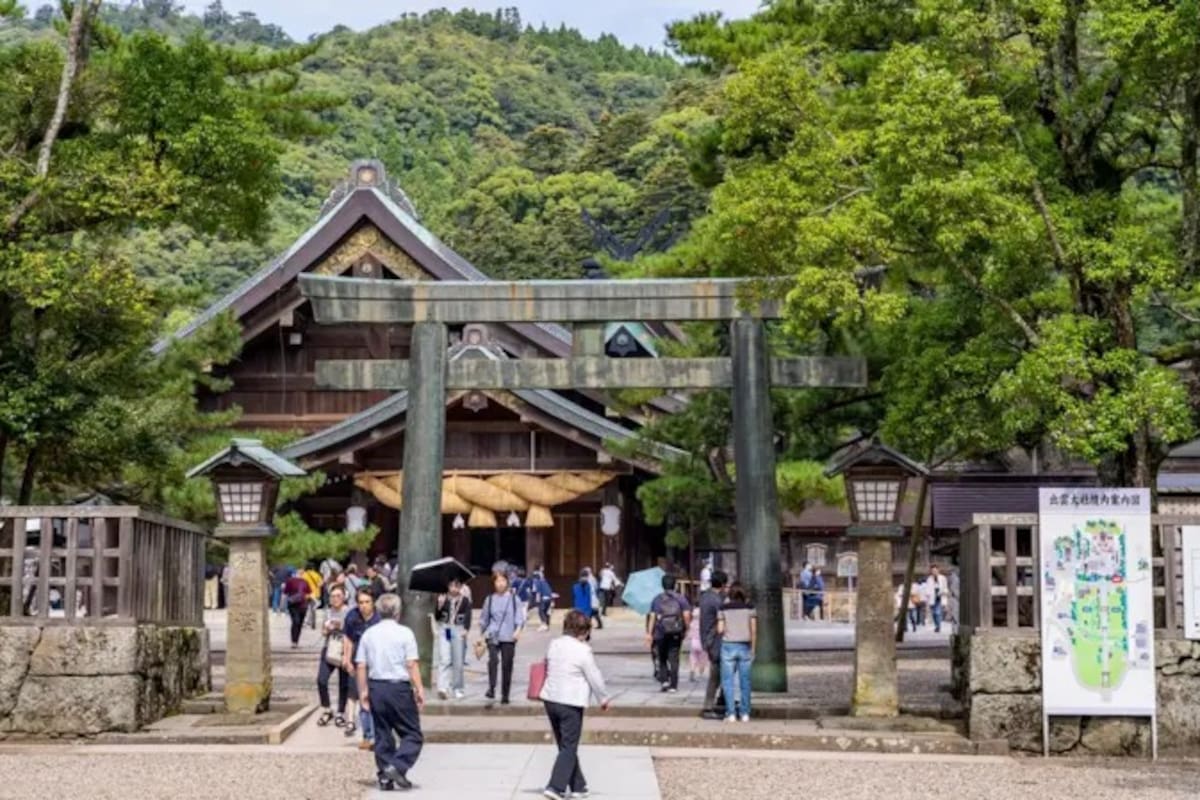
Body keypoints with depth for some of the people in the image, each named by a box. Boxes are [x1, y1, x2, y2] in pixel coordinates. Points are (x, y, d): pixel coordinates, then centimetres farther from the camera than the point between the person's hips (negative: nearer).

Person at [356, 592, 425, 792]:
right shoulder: (404, 633, -6)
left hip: (376, 687, 5)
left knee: (382, 735, 12)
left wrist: (363, 691, 11)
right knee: (412, 734, 2)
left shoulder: (369, 634, 7)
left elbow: (361, 666, 6)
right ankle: (397, 767, -16)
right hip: (399, 687, -5)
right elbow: (412, 665, -10)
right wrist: (419, 690, -7)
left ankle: (385, 777, 12)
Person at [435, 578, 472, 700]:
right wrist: (439, 606, -12)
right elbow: (437, 617, 5)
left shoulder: (465, 601, 3)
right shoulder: (443, 599, 5)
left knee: (458, 662, 6)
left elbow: (468, 617, -3)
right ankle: (442, 688, -20)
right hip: (444, 630, 0)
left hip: (458, 631, 0)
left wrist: (466, 629, -19)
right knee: (444, 659, -12)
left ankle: (457, 689, 20)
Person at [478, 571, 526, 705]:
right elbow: (484, 618, 18)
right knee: (493, 659, -23)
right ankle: (491, 688, -22)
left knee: (507, 665, 2)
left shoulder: (513, 598, 4)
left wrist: (518, 630, -16)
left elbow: (520, 616, 0)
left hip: (508, 637, 0)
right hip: (493, 635, 0)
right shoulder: (490, 599, 9)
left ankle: (505, 695, 13)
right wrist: (482, 634, 19)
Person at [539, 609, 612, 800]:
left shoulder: (554, 645, 5)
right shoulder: (583, 651, -13)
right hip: (571, 703, -7)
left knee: (566, 746, 16)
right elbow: (595, 678, -7)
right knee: (569, 748, 0)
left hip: (550, 699, 7)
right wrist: (605, 699, 8)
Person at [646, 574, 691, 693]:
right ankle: (673, 685, 1)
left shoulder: (657, 599, 4)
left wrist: (649, 633, 1)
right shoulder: (680, 598, 1)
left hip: (661, 633, 1)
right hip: (676, 633, -1)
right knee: (674, 659, 3)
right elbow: (687, 615, -7)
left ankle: (664, 680, -2)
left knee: (662, 658, 15)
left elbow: (652, 617, -1)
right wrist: (686, 628, 6)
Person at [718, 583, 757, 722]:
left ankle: (730, 714, -3)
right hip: (745, 646, 2)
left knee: (728, 681, 3)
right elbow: (754, 630, -1)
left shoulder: (724, 608, -3)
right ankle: (745, 714, 7)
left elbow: (720, 629, -5)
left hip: (729, 646, -2)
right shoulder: (749, 608, 0)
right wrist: (753, 649, 6)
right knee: (745, 681, 7)